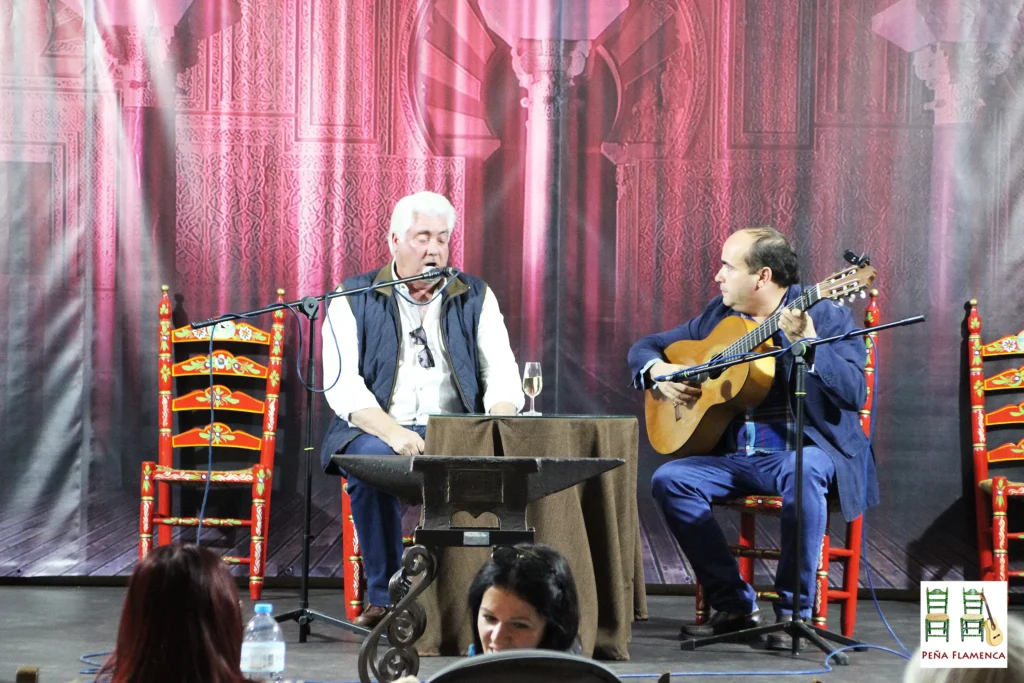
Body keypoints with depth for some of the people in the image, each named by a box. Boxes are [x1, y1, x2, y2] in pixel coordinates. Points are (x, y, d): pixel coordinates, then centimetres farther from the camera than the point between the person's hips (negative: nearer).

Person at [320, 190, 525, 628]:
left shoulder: (476, 298, 14)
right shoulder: (354, 300, 6)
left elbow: (501, 373, 4)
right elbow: (342, 383, -6)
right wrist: (392, 432, -25)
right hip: (378, 430, -2)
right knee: (373, 459, -36)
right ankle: (383, 596, -22)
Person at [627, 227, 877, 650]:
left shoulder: (827, 316, -5)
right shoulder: (719, 316, 12)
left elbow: (853, 394, -18)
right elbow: (646, 347, 20)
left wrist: (807, 342, -30)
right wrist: (657, 370, -3)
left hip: (806, 452, -6)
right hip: (736, 457, 6)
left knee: (803, 473, -39)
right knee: (670, 480, -18)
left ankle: (795, 611, -24)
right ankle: (734, 606, -9)